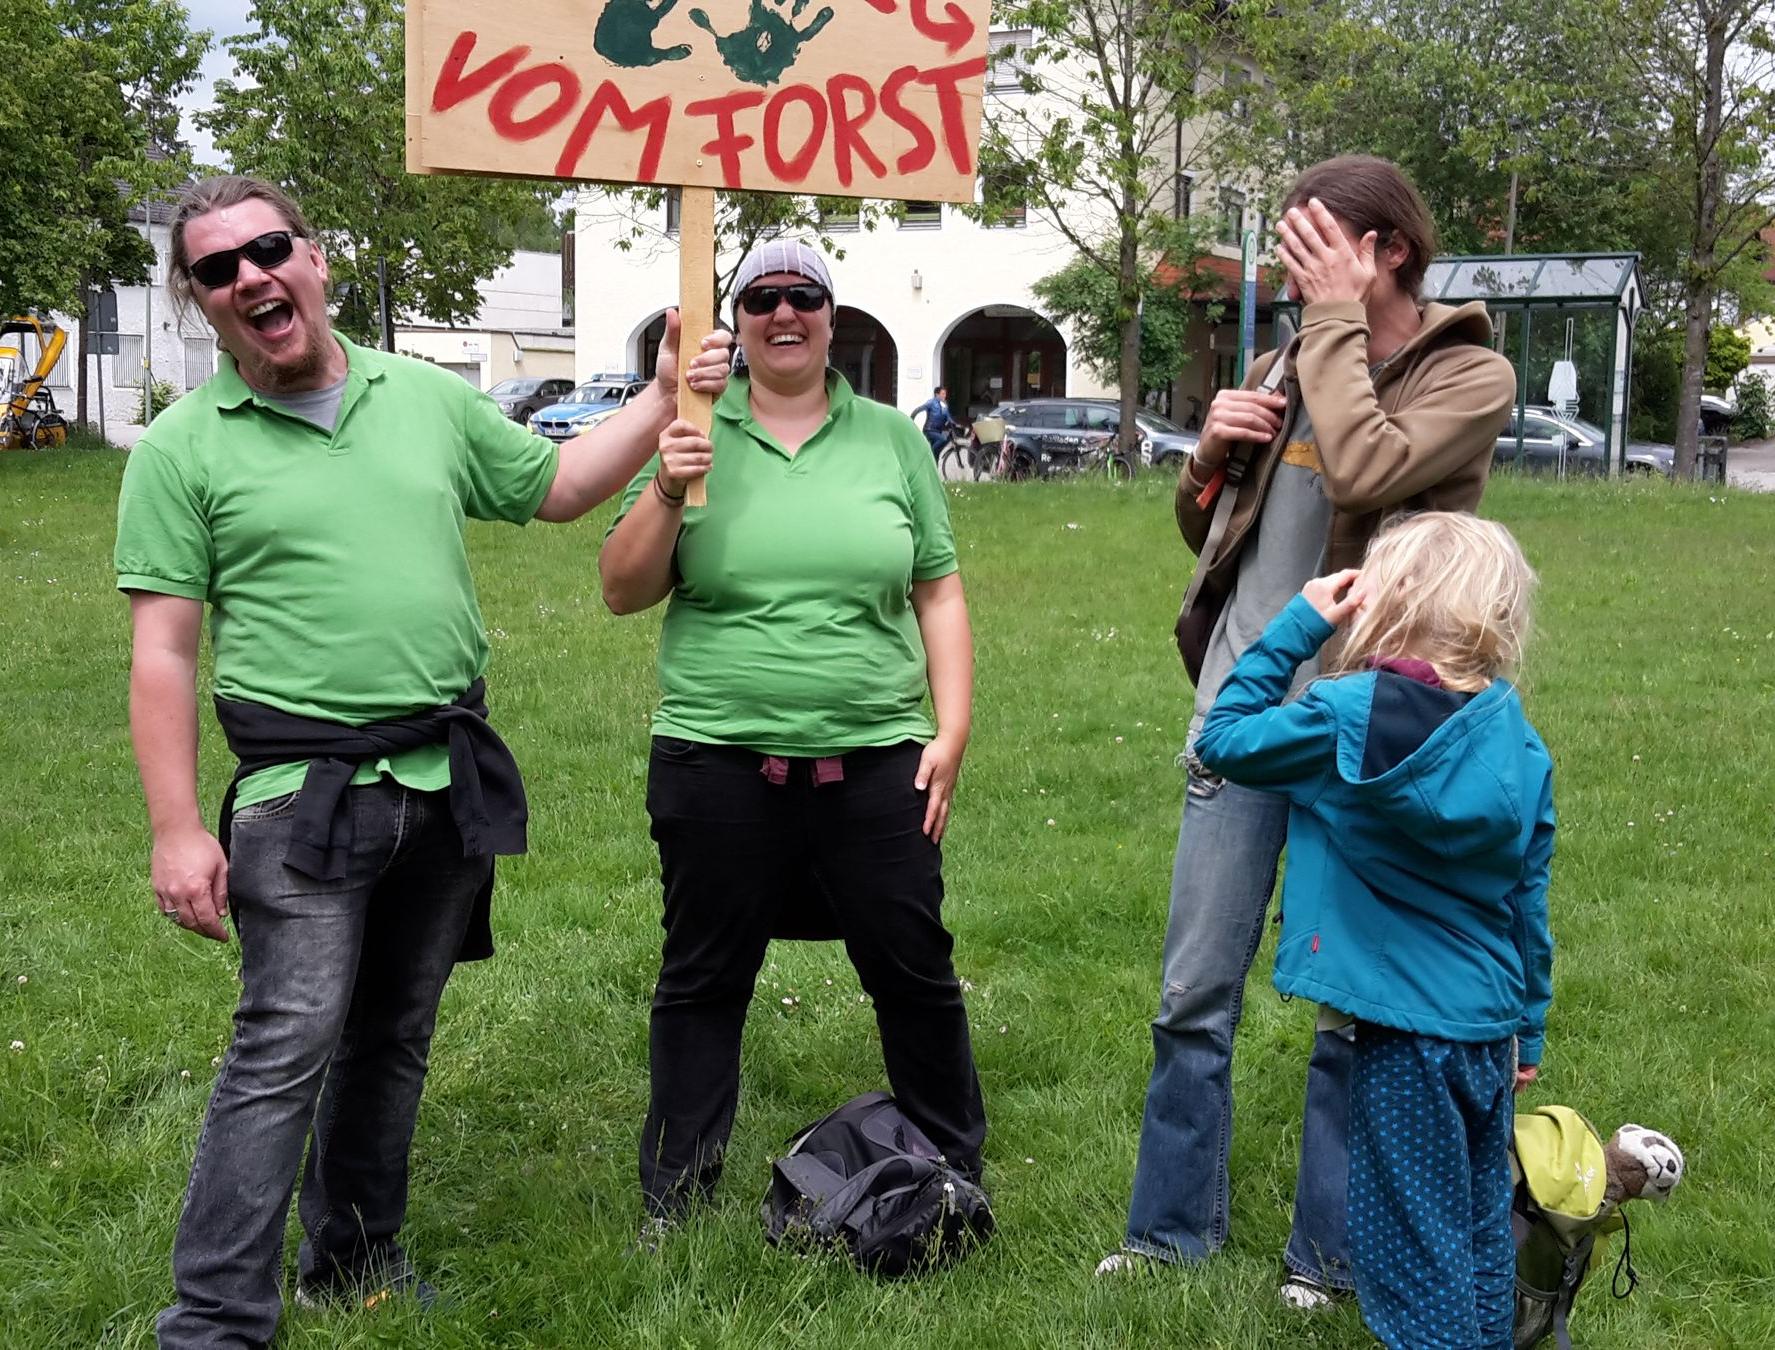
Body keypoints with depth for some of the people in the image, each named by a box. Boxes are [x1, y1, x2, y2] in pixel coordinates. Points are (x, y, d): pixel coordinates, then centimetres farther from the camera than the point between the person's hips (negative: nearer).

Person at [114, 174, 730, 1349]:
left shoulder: (430, 400, 8)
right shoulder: (184, 448, -4)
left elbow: (558, 487, 22)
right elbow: (164, 654, -6)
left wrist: (663, 400, 10)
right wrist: (177, 831, -11)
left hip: (452, 774, 5)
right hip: (305, 789, -4)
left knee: (395, 1038, 15)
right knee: (287, 1047, -10)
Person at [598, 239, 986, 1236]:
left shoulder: (891, 438, 8)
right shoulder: (693, 437, 5)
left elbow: (940, 596, 9)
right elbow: (623, 592, 3)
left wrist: (952, 731, 1)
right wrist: (665, 493, -13)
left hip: (875, 762, 1)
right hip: (719, 759, 0)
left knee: (917, 974, 7)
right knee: (704, 983, 10)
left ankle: (959, 1179, 26)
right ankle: (674, 1199, 23)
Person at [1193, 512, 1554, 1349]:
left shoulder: (1353, 714, -17)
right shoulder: (1516, 738, 0)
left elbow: (1223, 740, -4)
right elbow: (1530, 902, 6)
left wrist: (1296, 627, -2)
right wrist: (1527, 1029, 17)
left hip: (1405, 1035, -6)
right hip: (1491, 1031, 6)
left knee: (1414, 1247, 4)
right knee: (1480, 1233, 19)